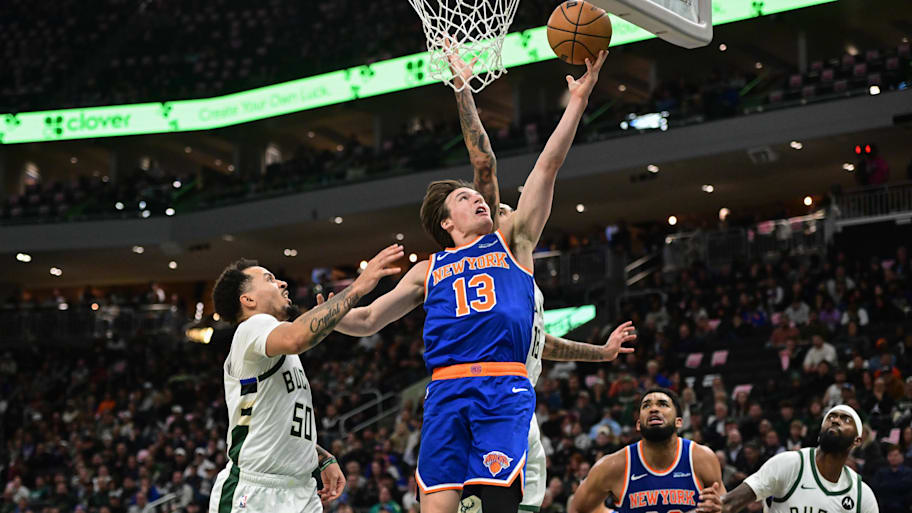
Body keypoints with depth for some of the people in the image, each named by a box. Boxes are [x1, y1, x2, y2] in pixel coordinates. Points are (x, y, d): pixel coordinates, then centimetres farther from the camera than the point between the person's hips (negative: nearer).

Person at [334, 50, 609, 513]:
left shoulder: (512, 242, 18)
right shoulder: (429, 271, 23)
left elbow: (547, 166, 12)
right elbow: (368, 320, 25)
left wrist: (577, 101, 8)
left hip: (505, 390, -2)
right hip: (446, 390, 2)